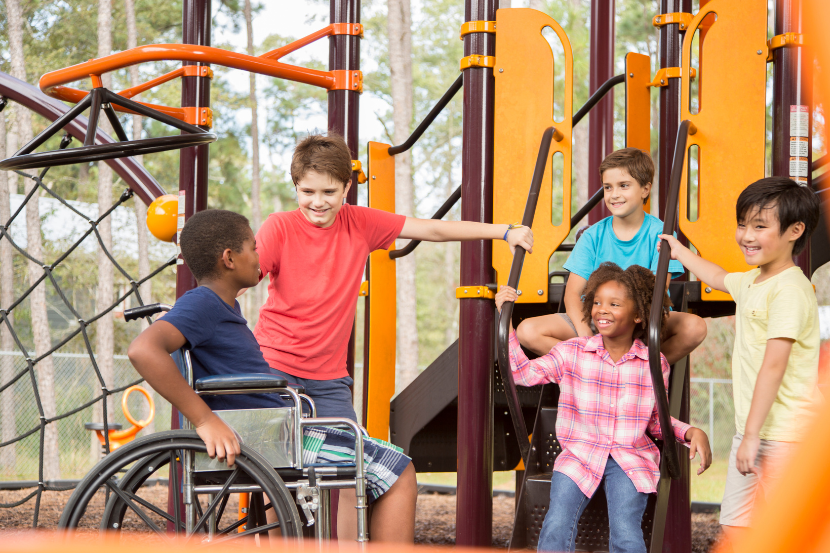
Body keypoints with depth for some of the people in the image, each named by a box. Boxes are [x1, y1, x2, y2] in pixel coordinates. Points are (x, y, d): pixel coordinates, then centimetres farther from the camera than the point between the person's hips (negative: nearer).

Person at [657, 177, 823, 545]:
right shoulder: (753, 282, 14)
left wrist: (752, 434, -23)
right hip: (751, 430, 10)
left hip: (784, 433, -10)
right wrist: (681, 253, 51)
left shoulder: (789, 290, -16)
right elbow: (719, 278, 40)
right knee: (735, 527, 10)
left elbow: (774, 365, -22)